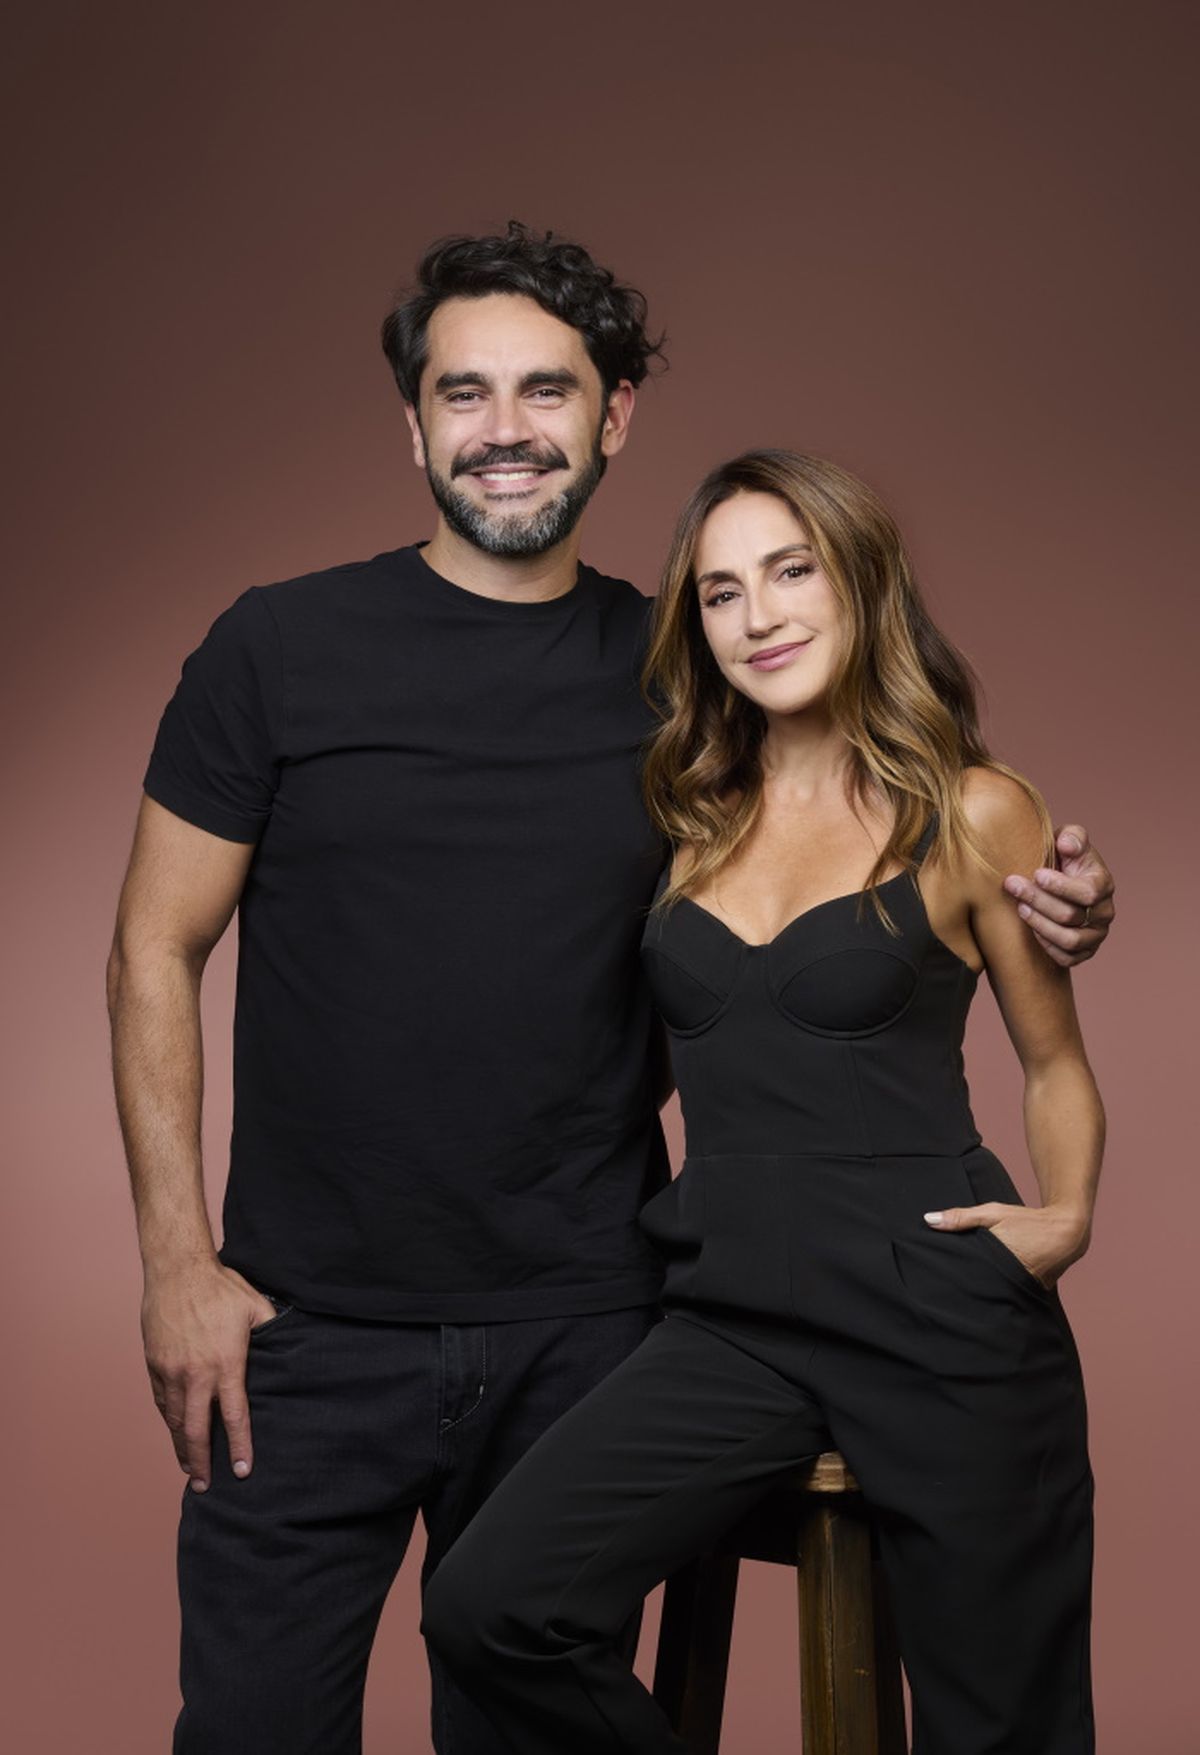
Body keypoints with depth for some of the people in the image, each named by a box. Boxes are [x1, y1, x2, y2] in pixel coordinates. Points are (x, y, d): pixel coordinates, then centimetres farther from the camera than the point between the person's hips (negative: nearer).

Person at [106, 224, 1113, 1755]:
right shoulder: (279, 648, -3)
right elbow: (156, 954, 0)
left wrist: (1030, 909, -4)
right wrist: (177, 1260, -6)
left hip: (586, 1331, 2)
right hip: (313, 1330, -1)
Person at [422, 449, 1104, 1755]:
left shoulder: (974, 812, 1)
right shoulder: (694, 818, 11)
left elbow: (1054, 1059, 10)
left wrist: (1066, 1217, -8)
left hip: (939, 1313, -3)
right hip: (732, 1314, 3)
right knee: (487, 1609, -16)